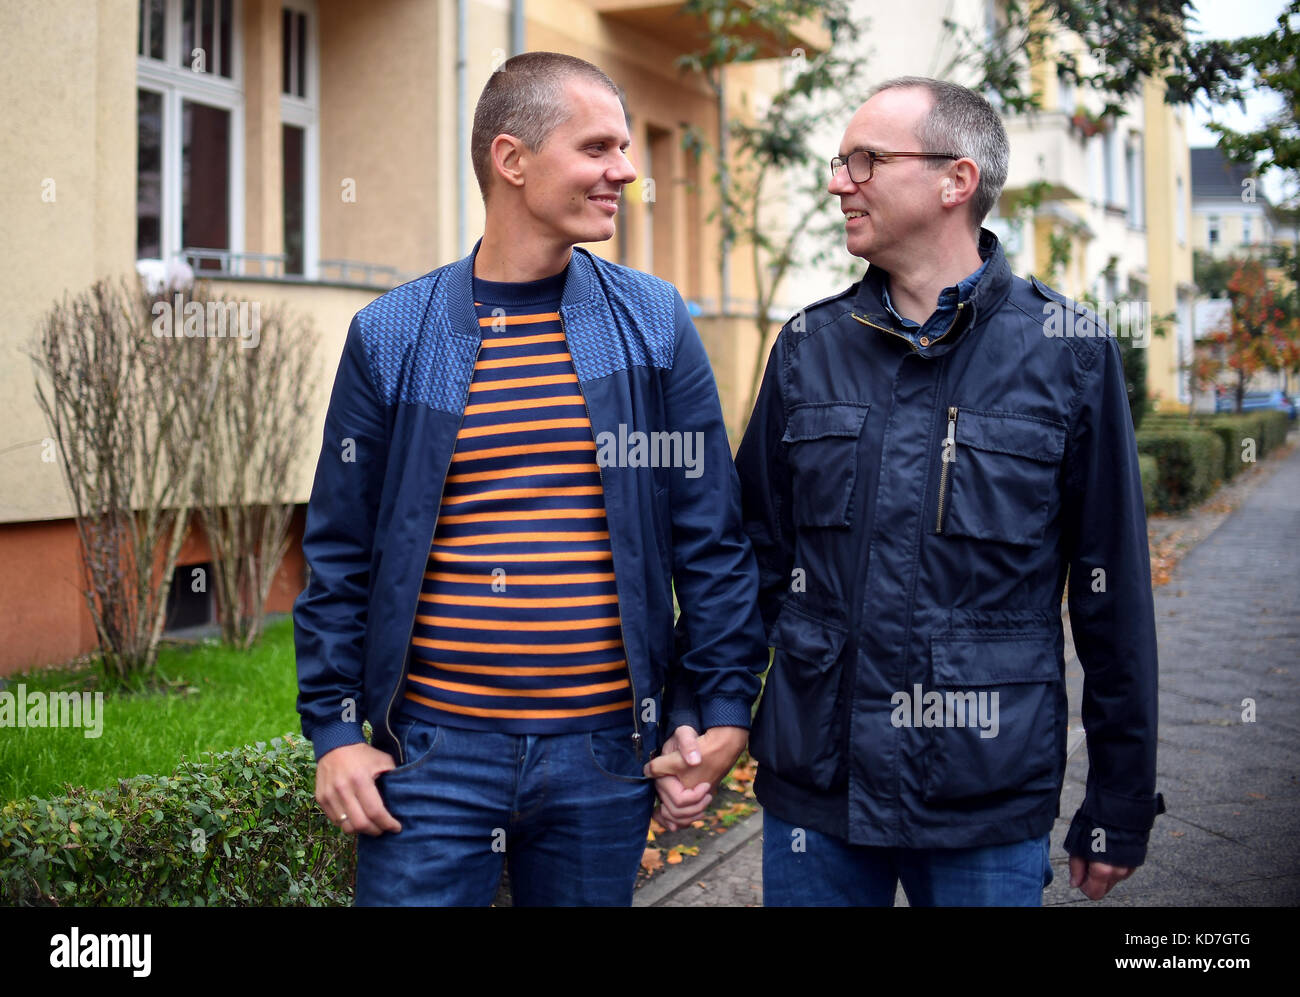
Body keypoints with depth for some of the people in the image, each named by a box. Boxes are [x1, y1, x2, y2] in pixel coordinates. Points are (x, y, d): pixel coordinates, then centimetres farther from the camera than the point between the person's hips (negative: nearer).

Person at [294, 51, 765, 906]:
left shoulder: (655, 326, 2)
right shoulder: (392, 337, 0)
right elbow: (341, 554, 4)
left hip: (604, 753, 1)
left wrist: (724, 710, 0)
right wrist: (333, 731, 0)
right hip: (432, 751, -1)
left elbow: (712, 538, 4)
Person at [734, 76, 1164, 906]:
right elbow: (756, 558, 9)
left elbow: (1115, 595, -2)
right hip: (812, 786, 3)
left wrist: (1121, 808, 1)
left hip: (989, 807, -2)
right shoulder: (809, 347, 5)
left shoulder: (1069, 353, -4)